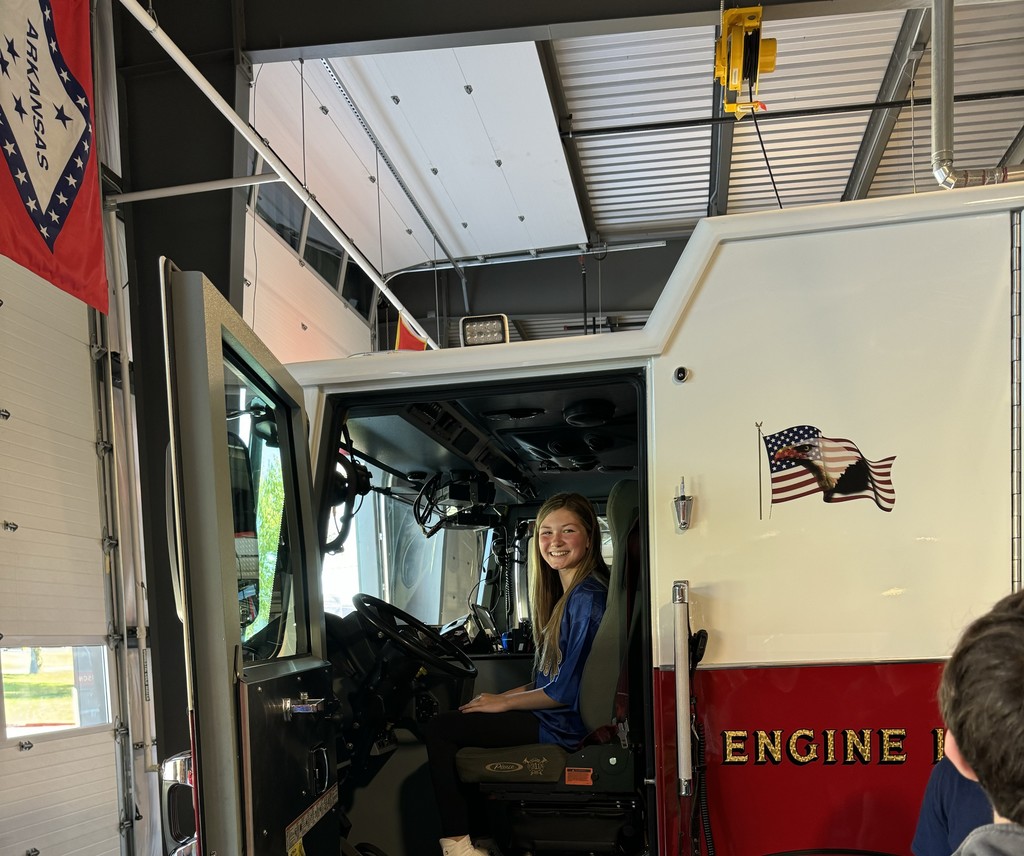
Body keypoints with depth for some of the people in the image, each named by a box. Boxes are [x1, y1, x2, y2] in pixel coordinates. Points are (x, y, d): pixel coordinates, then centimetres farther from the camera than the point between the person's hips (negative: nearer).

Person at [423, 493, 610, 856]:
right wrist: (503, 696, 7)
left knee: (439, 730, -6)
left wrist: (504, 702, -9)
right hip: (557, 711, 10)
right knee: (459, 719, 17)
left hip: (564, 725, -10)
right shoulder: (567, 592, 11)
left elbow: (566, 690, -21)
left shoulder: (587, 598, -20)